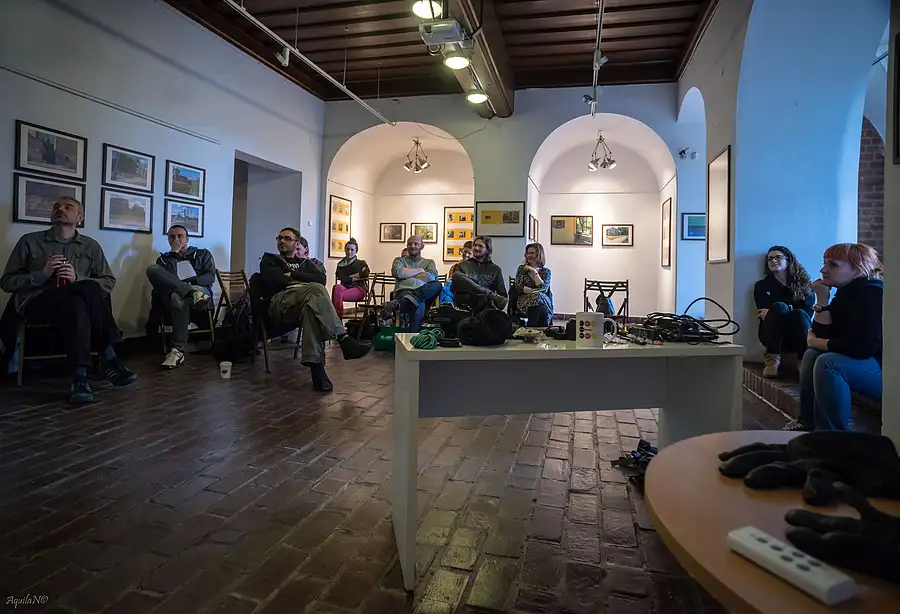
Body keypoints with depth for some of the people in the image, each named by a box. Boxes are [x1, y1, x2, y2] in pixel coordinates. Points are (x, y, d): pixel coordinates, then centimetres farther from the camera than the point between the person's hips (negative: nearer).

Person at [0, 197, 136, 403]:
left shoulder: (91, 246, 15)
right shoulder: (30, 241, 11)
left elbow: (109, 281, 8)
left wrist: (78, 279, -10)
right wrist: (42, 274, -10)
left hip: (76, 303, 2)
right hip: (36, 302, -2)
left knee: (90, 288, -36)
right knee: (82, 296, -36)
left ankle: (81, 377, -36)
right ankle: (109, 360, -31)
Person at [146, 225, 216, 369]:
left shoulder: (203, 254, 23)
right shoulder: (164, 258, 26)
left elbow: (210, 277, 6)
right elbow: (165, 278, 3)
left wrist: (190, 282, -13)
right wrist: (173, 253, 3)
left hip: (200, 289, -2)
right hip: (171, 294, 3)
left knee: (178, 297, -41)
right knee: (152, 269, -25)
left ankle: (178, 351, -47)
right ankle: (192, 292, -41)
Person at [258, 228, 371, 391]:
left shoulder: (308, 263, 33)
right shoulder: (270, 260, 30)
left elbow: (321, 279, 9)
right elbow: (275, 280, 5)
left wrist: (293, 275, 4)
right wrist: (302, 281, 3)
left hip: (305, 302, 2)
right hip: (281, 301, -2)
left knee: (311, 309, -39)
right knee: (316, 289, -35)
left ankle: (316, 366, -49)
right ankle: (343, 340, -44)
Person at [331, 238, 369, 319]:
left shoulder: (361, 263, 16)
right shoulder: (341, 264, 21)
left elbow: (366, 273, -7)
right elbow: (341, 278, 3)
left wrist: (350, 276, -2)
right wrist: (354, 278, -1)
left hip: (358, 289, -2)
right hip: (345, 287, 3)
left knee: (337, 294, -34)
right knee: (337, 287, -37)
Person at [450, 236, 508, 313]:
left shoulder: (495, 269, 21)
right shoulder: (462, 265, 22)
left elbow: (503, 295, 17)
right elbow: (453, 287, 14)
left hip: (485, 305, -2)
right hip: (464, 303, 3)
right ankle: (492, 295, -23)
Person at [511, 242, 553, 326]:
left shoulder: (546, 271, 12)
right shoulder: (522, 268, 12)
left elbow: (543, 289, -6)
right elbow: (518, 287, -2)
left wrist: (534, 272, -4)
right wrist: (535, 291, -8)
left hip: (544, 302, 1)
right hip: (524, 301, 0)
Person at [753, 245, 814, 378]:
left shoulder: (804, 284, 13)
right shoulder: (762, 286, 13)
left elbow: (808, 313, -3)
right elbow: (764, 314, -1)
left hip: (798, 336, 1)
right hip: (772, 335, 0)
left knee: (800, 314, -31)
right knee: (779, 306, -29)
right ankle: (772, 360, -36)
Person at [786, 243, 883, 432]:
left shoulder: (871, 293, -20)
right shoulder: (846, 292, 8)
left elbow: (861, 348, -28)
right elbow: (825, 335, 1)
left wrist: (815, 342, -13)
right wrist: (822, 299, -8)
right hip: (869, 362, 10)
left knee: (828, 362, -27)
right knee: (813, 354, 6)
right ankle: (807, 423, 10)